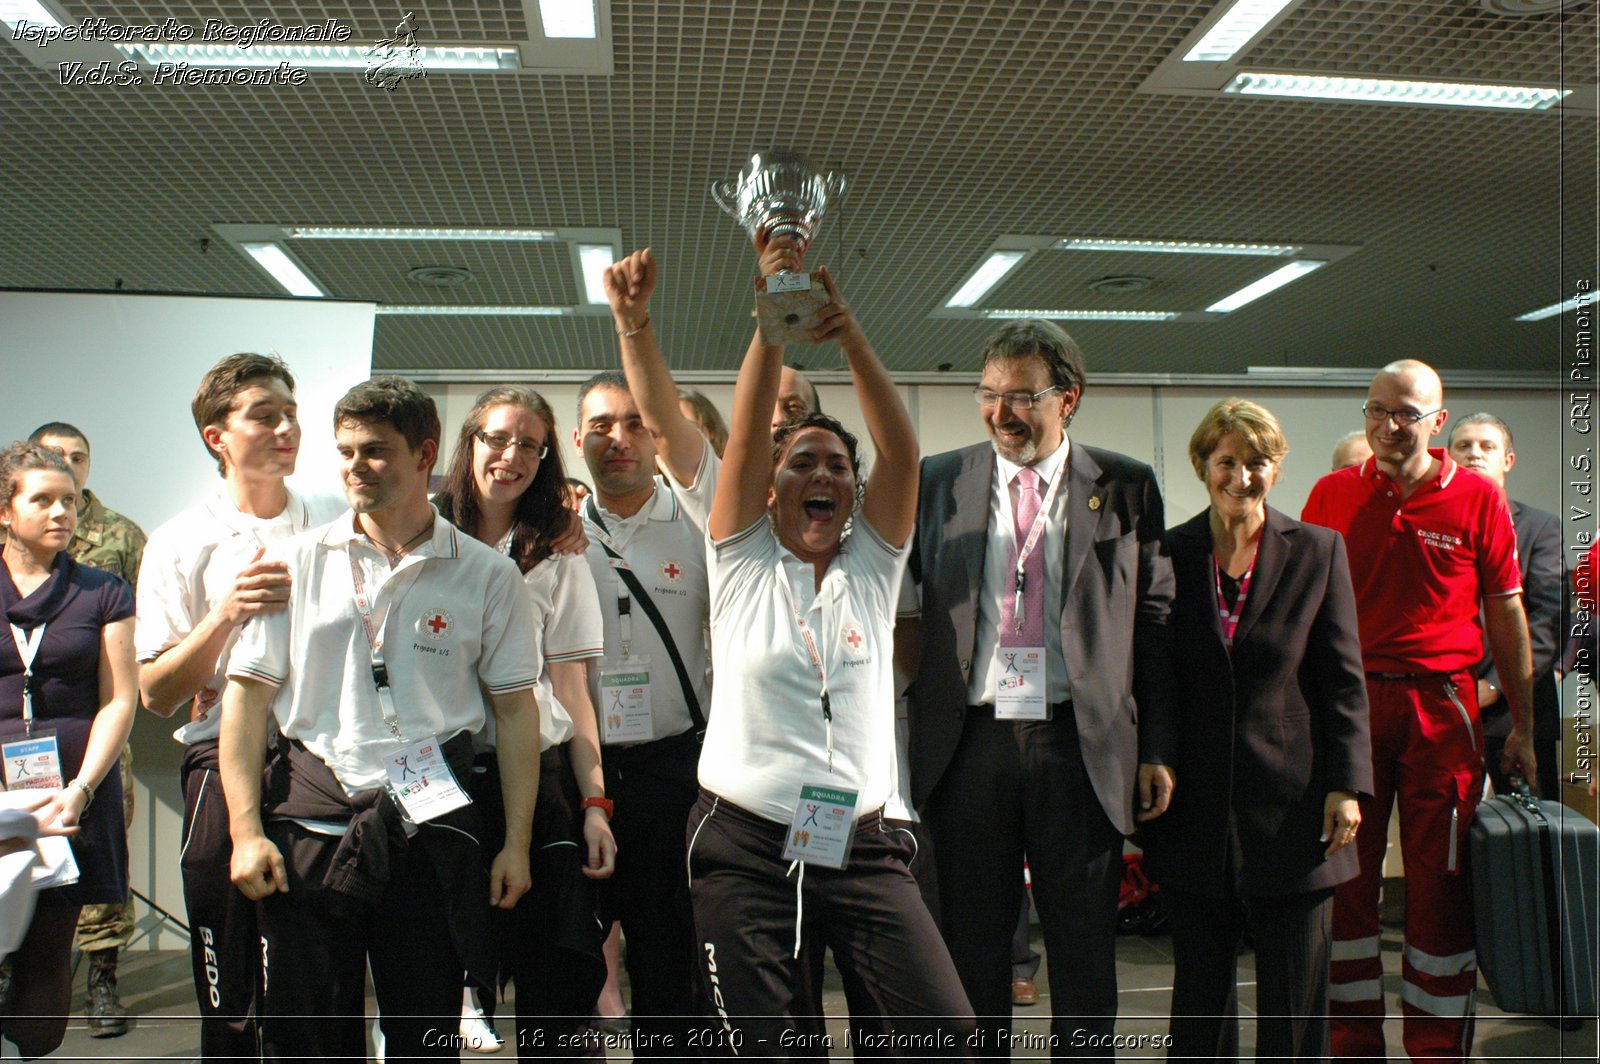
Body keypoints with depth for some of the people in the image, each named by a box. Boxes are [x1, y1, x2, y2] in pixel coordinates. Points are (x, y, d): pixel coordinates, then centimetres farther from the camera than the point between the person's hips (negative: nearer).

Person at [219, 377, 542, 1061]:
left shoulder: (486, 575, 2)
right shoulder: (295, 562, 5)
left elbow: (515, 710, 3)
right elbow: (247, 695, 5)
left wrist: (517, 843, -1)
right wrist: (246, 830, -3)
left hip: (431, 825, 0)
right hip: (310, 821, 1)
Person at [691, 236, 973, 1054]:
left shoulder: (871, 568, 7)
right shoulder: (743, 562, 4)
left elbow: (902, 452, -7)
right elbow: (745, 436, -10)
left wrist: (852, 341, -19)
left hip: (859, 844, 2)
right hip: (744, 844, -1)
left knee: (945, 1028, -8)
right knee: (766, 1047, 2)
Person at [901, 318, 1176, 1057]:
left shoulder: (1125, 487, 3)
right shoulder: (939, 481, 6)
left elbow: (1154, 622, 3)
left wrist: (1156, 749, 0)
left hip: (1082, 746, -1)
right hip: (969, 743, 1)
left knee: (1084, 948, 10)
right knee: (972, 947, 12)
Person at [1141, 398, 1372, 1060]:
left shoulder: (1317, 551, 2)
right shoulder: (1168, 554, 4)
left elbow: (1344, 681, 2)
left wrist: (1345, 785, -5)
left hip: (1291, 802, -1)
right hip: (1196, 809, 1)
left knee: (1293, 999, 6)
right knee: (1199, 990, 12)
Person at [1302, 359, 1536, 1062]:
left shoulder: (1477, 498, 2)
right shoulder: (1331, 495, 5)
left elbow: (1506, 614, 5)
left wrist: (1522, 728, 5)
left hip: (1442, 705, -1)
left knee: (1441, 880, 4)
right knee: (1347, 874, 6)